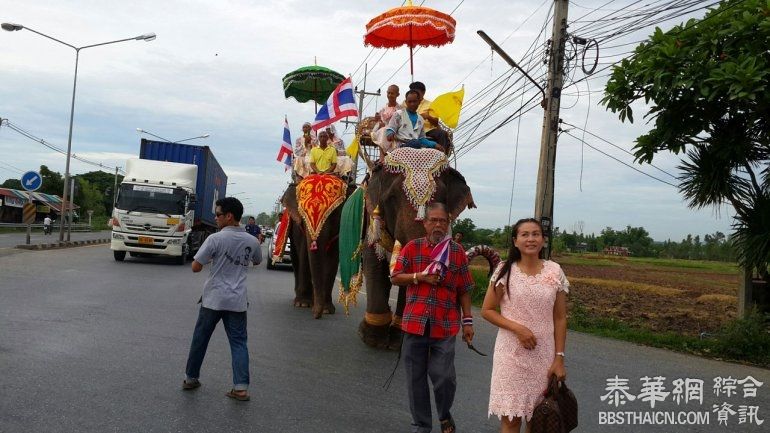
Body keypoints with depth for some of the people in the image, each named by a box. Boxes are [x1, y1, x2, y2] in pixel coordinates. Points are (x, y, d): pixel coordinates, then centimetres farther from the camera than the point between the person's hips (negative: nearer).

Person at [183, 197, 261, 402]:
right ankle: (241, 387, -3)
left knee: (200, 339, 15)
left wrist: (211, 257, 8)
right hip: (237, 301, 2)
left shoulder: (215, 239, -11)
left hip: (213, 298, -2)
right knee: (239, 342, 5)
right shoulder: (251, 241, 2)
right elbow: (257, 261, 23)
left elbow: (195, 267, -9)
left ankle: (191, 378, 28)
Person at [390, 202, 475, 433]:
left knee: (444, 377, -4)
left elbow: (464, 290, 6)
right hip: (415, 322, 1)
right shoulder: (412, 247, 4)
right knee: (416, 377, 9)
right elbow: (395, 278, 6)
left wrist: (467, 321, 3)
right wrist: (419, 277, -10)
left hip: (445, 325, -1)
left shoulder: (457, 251, 4)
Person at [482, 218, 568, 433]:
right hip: (512, 353, -1)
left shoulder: (555, 272, -1)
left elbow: (560, 318, 3)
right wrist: (517, 328, -14)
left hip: (544, 355, 2)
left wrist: (559, 357, -1)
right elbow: (487, 310, -2)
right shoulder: (505, 271, -4)